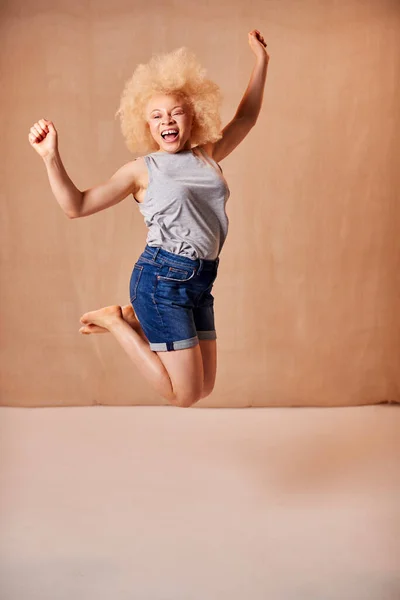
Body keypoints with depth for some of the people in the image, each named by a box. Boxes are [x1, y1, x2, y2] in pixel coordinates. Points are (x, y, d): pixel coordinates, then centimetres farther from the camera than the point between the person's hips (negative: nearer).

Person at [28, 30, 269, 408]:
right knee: (184, 395, -4)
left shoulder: (207, 157, 14)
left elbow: (246, 118, 27)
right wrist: (51, 157, -13)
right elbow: (76, 206, -2)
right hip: (162, 279, -6)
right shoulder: (142, 170, 1)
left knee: (203, 389, 10)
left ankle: (134, 319, 22)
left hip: (200, 281, 6)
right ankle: (115, 321, 11)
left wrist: (261, 60, 27)